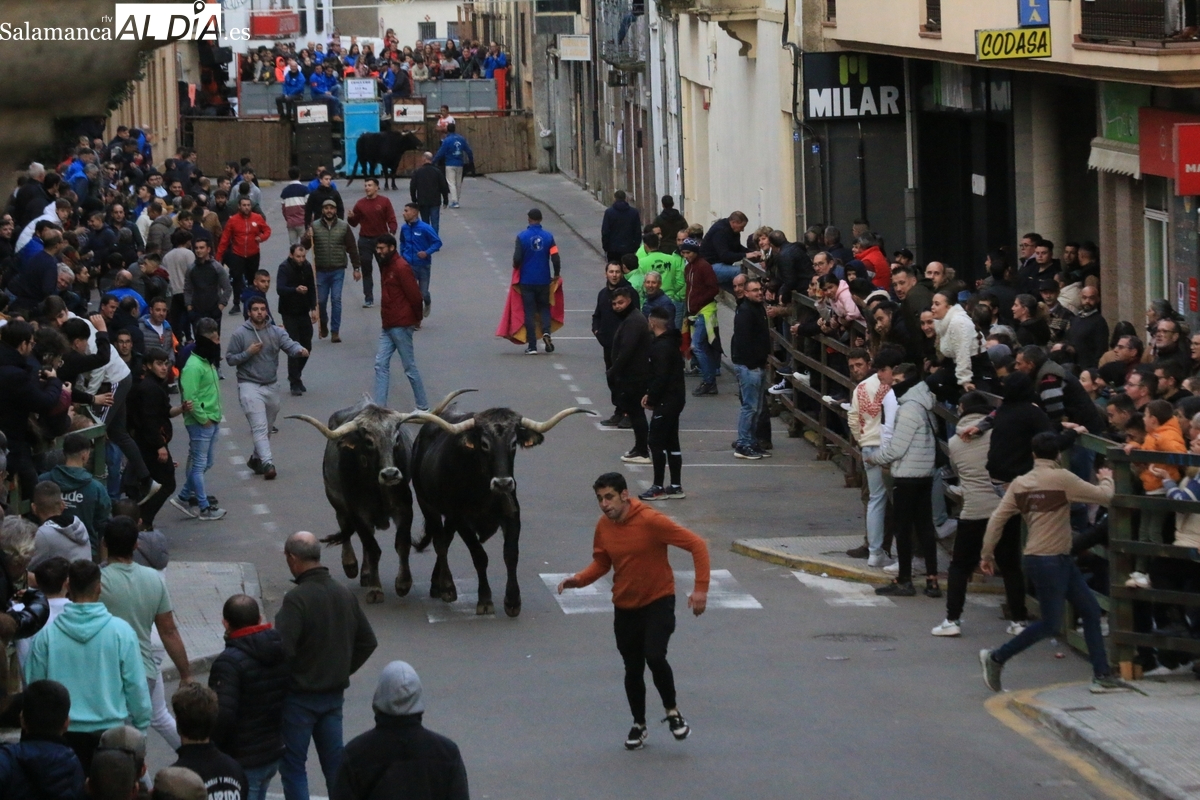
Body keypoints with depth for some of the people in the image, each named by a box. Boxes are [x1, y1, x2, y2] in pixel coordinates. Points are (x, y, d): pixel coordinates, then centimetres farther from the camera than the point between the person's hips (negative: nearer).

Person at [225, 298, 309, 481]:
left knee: (267, 428, 17)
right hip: (250, 385, -5)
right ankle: (267, 463, -22)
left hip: (272, 386, 5)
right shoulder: (240, 334, -6)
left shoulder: (276, 332, 1)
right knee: (259, 427, -15)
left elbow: (290, 345, -15)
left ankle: (256, 459, 36)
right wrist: (248, 353, -18)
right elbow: (230, 359, -2)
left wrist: (300, 350, -38)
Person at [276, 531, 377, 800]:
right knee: (335, 763, 13)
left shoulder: (297, 599, -20)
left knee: (292, 766, 4)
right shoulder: (344, 594, 4)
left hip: (300, 697, -7)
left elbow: (283, 649, -26)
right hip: (335, 694, 7)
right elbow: (367, 642, 12)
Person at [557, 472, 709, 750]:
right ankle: (639, 725, 31)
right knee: (632, 668, 12)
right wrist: (579, 579, -9)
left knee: (655, 657, -23)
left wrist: (701, 588, -27)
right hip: (625, 607, 5)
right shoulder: (603, 527, -4)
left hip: (658, 602, -5)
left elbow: (697, 545, -20)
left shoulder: (651, 521, -21)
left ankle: (672, 711, 1)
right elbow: (601, 563, 11)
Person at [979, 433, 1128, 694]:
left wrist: (986, 555, 10)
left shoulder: (1020, 483, 5)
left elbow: (997, 519, 2)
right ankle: (996, 658, 7)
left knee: (1090, 611, 9)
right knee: (1050, 624, -1)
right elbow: (1103, 496, -9)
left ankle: (1102, 675, 10)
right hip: (1048, 561, -8)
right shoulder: (1062, 478, -14)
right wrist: (1106, 479, 13)